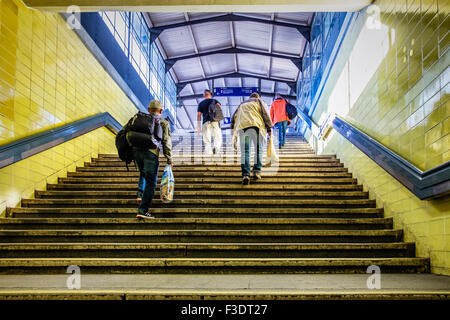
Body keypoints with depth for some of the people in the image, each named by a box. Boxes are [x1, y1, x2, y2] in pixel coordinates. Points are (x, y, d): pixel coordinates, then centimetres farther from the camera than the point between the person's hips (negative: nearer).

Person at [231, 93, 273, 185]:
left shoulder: (242, 104, 33)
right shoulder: (259, 101, 22)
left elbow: (233, 118, 27)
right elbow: (265, 113, 5)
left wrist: (234, 132, 28)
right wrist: (269, 128, 3)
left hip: (242, 126, 3)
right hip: (256, 125, -3)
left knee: (245, 151, 1)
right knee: (258, 149, 9)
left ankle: (245, 175, -11)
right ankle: (257, 171, 1)